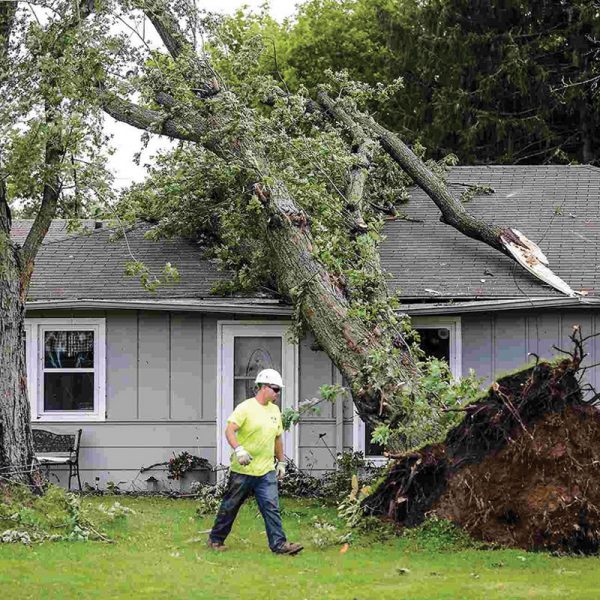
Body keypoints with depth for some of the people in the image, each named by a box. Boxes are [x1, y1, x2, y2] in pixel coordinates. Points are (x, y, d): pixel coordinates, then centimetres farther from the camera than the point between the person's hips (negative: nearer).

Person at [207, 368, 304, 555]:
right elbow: (230, 430, -19)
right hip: (243, 470, -5)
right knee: (230, 506, 6)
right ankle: (216, 540, 20)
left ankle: (279, 543, -7)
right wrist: (238, 449, -34)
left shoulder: (275, 410, 13)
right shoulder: (246, 408, -10)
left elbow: (278, 438, 22)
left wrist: (281, 463, 22)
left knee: (271, 507, -5)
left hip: (267, 471, 5)